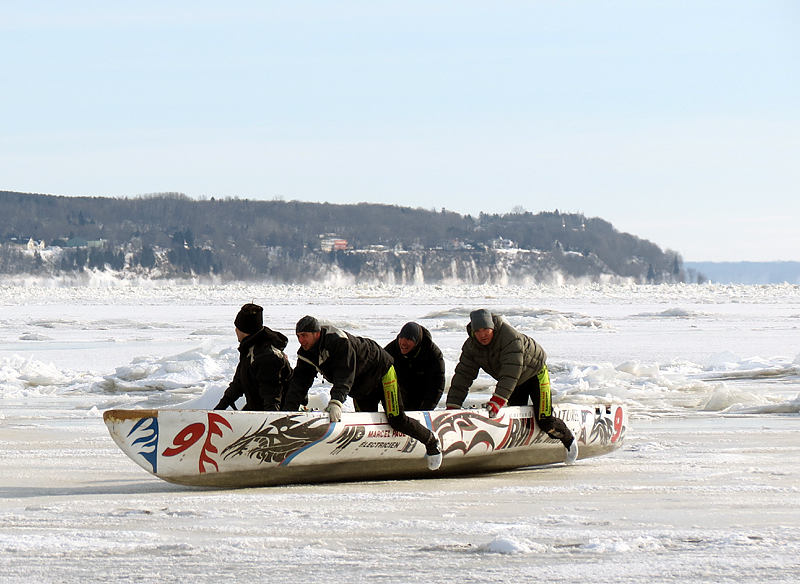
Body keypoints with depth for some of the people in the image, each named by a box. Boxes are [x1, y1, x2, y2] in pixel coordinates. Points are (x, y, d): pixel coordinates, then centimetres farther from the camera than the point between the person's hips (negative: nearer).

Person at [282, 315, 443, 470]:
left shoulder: (339, 341, -35)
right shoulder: (306, 354, -11)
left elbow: (344, 376, -45)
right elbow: (299, 382, -14)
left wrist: (336, 402, -59)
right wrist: (288, 411, -27)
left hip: (381, 372, -8)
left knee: (397, 420, -12)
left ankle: (431, 442, 11)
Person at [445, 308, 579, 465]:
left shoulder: (510, 337, -39)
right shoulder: (471, 346, -18)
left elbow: (511, 373, -46)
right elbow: (463, 375, -17)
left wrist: (497, 401, -54)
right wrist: (452, 406, -26)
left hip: (535, 374, -6)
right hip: (515, 382, 6)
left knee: (544, 420, -9)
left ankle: (569, 441, 16)